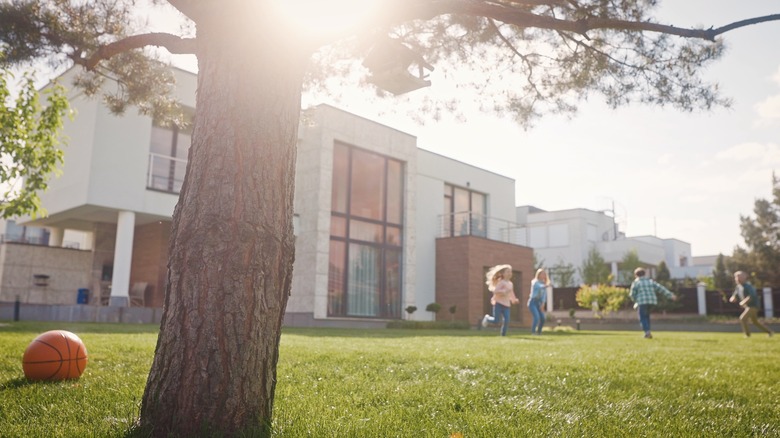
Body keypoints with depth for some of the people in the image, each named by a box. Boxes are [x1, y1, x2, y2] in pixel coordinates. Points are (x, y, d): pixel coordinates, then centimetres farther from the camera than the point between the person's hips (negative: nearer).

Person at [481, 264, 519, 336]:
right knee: (496, 320, -6)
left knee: (506, 320, -7)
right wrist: (504, 291, -27)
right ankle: (487, 318, 25)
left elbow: (511, 293, 25)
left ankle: (503, 334, 6)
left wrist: (514, 299, 9)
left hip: (506, 305, 6)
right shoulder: (501, 282, -9)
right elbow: (495, 291, -20)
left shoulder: (510, 284, 14)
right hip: (498, 303, -6)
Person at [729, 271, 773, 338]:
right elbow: (734, 295, 13)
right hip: (748, 307, 9)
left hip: (753, 306, -9)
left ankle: (747, 334, -8)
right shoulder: (738, 287, 5)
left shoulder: (747, 286, -21)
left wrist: (744, 302, -29)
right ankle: (769, 331, 35)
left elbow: (752, 296, -33)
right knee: (755, 322, 20)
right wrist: (733, 298, -11)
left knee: (742, 318, -18)